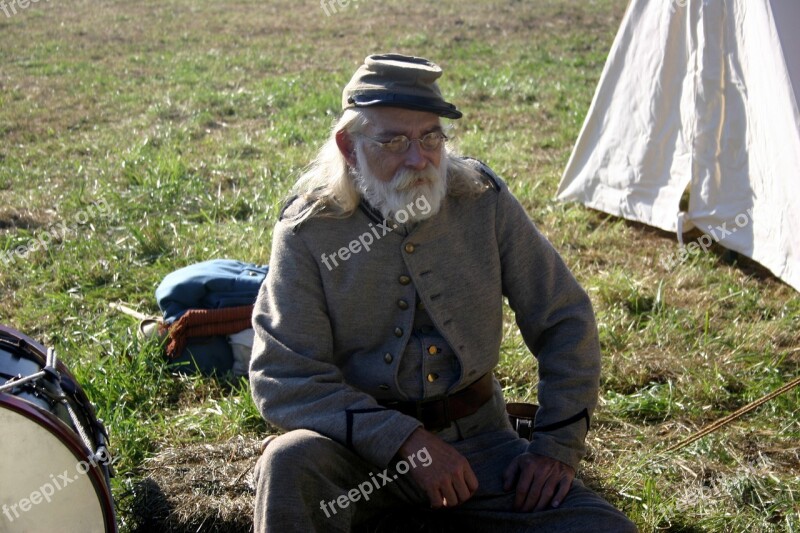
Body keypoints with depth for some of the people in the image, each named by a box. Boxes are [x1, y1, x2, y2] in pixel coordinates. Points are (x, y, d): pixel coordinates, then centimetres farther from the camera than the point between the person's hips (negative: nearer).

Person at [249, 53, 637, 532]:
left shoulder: (482, 200, -3)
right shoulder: (308, 232, -10)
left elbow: (565, 319, 4)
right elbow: (283, 378, -14)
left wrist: (558, 446, -3)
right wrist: (405, 440, -23)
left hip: (477, 439, 2)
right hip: (366, 448, -1)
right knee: (289, 462, -34)